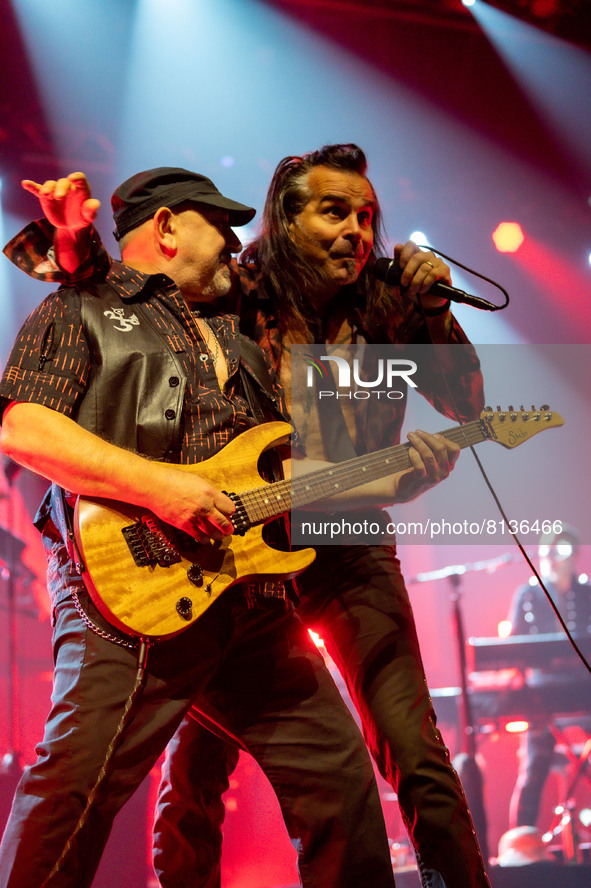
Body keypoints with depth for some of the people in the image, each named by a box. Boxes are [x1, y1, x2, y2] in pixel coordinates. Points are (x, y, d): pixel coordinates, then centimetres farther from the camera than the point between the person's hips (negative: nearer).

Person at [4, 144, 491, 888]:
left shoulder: (383, 313, 4)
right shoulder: (231, 300, -3)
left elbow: (468, 405, 6)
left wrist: (436, 311, -7)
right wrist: (76, 237, -21)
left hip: (349, 553, 1)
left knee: (416, 757, -7)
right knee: (195, 764, -1)